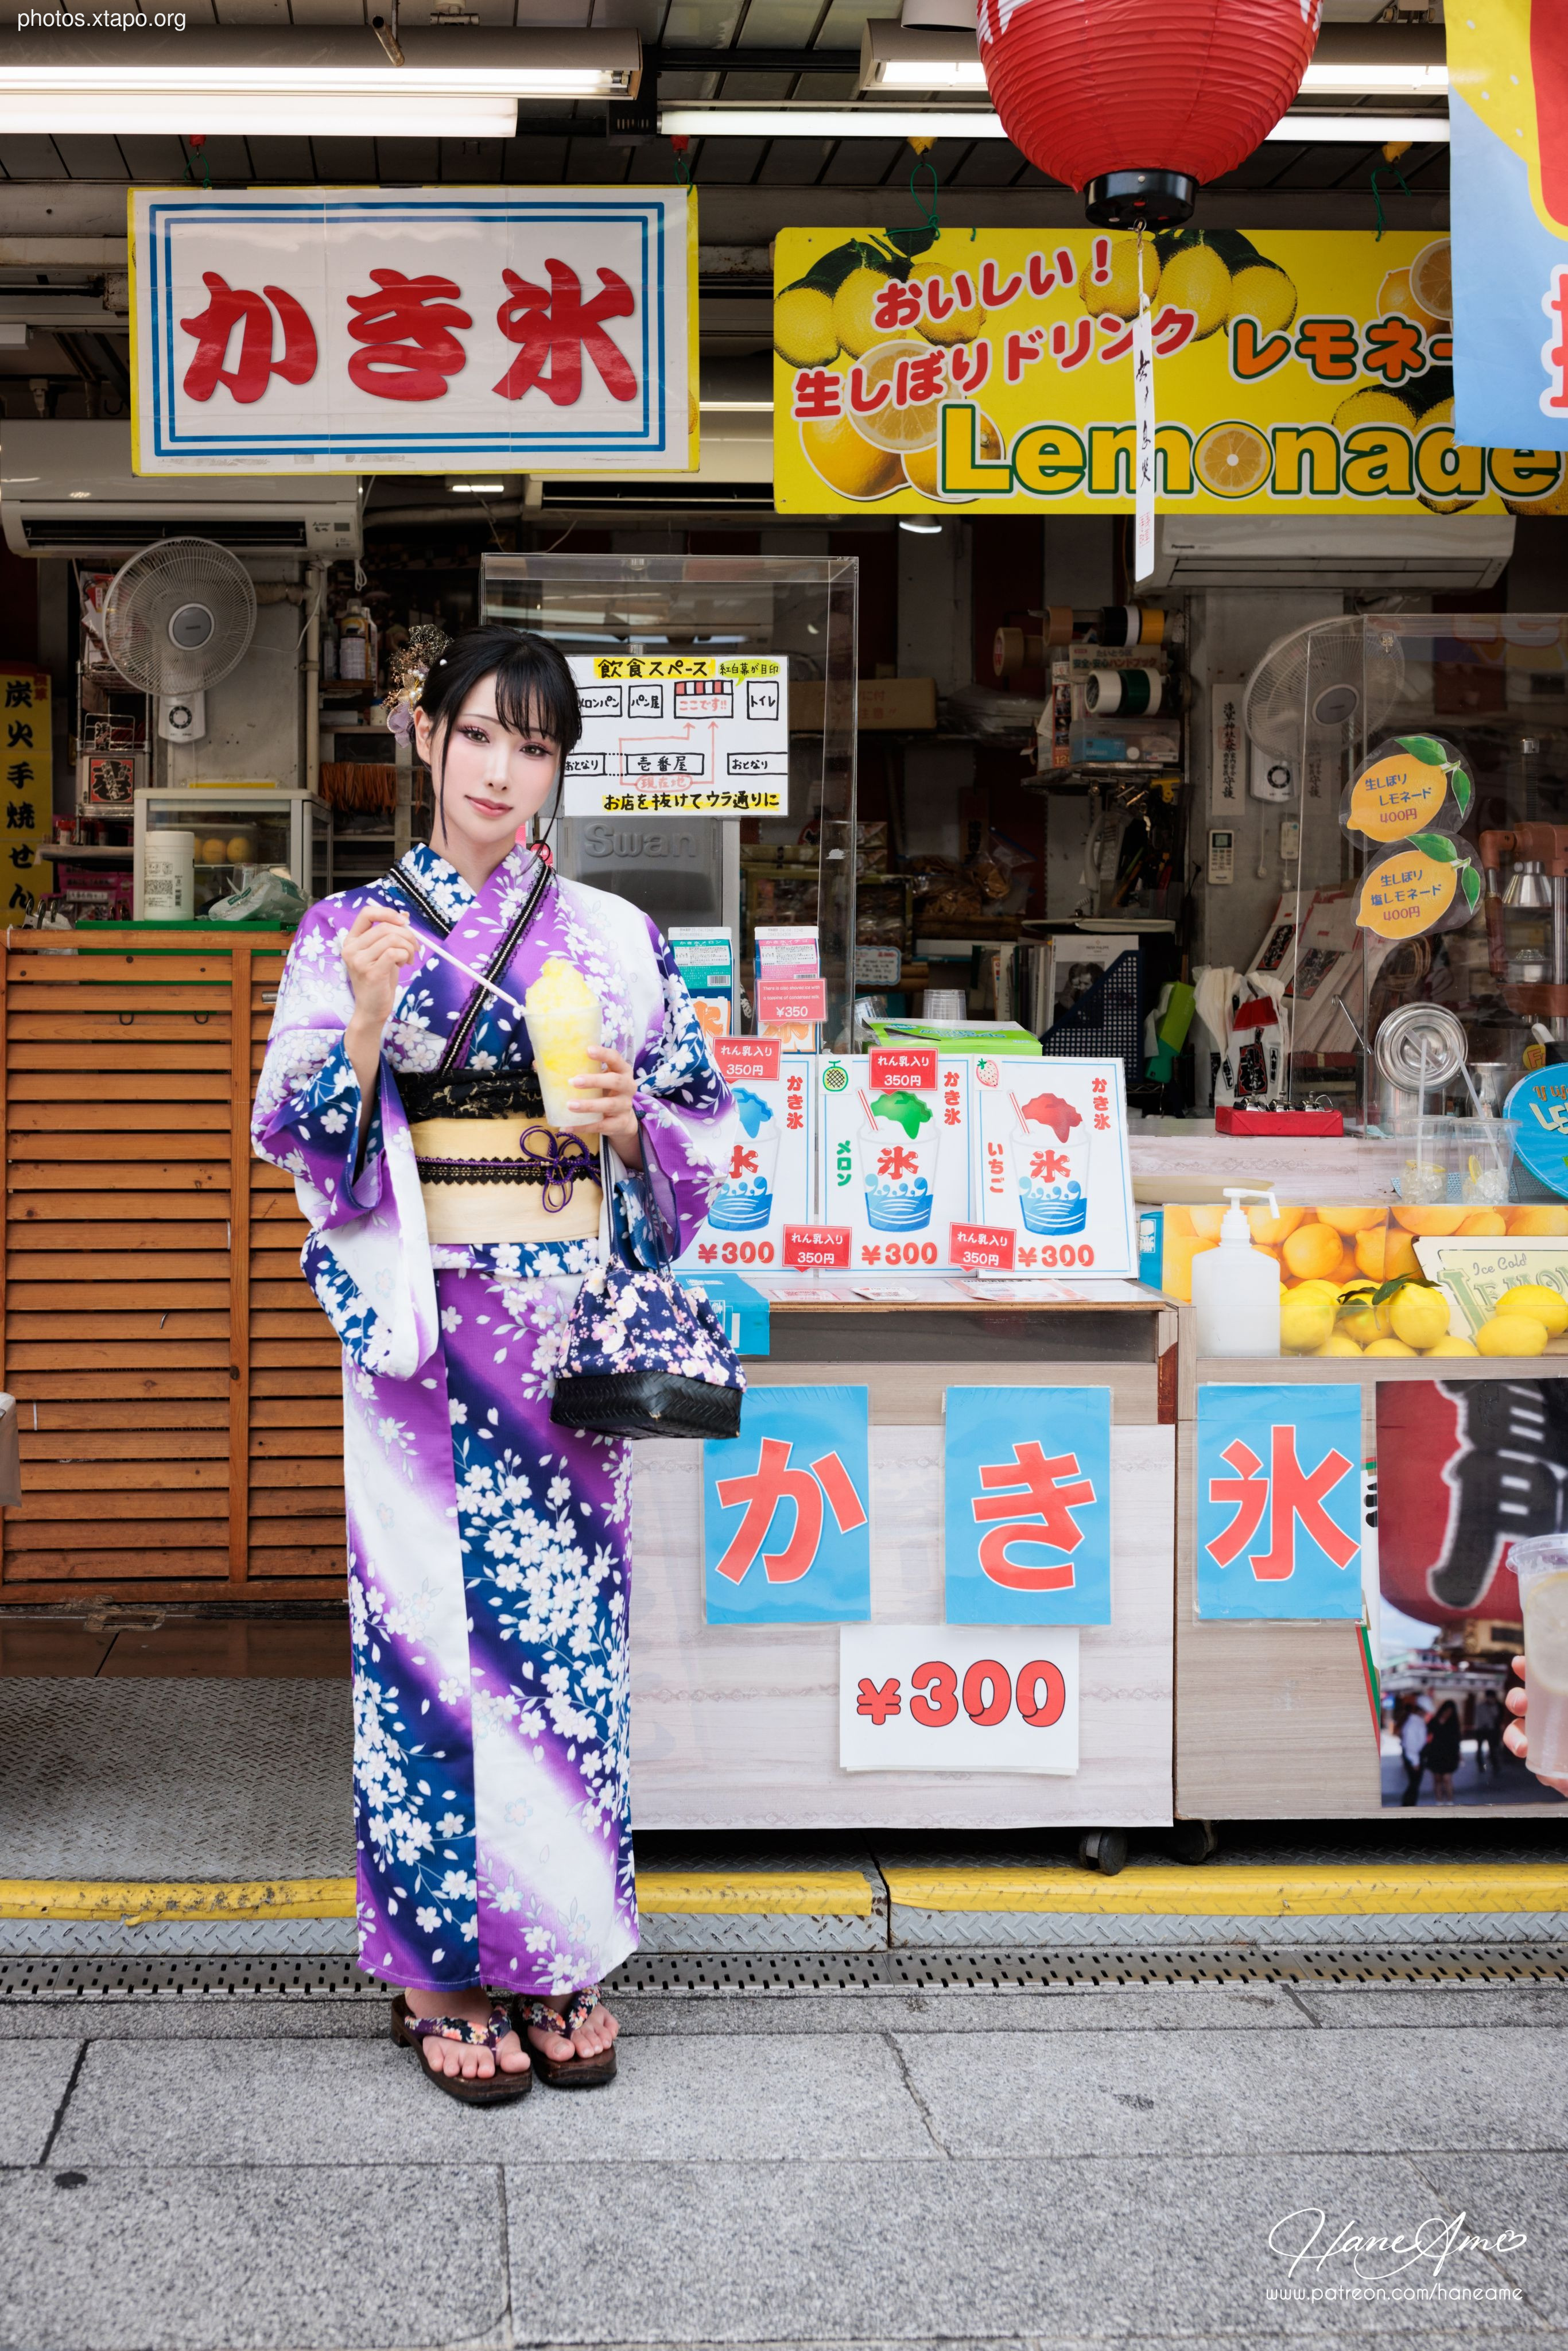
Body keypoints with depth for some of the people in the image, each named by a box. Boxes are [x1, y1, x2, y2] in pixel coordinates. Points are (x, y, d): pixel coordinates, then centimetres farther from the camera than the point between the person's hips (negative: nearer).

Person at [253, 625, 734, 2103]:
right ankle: (442, 1968, 11)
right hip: (423, 1324, -2)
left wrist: (632, 1121, -9)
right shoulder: (348, 931, 4)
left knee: (569, 1625, 3)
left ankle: (558, 1956, 16)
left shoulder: (613, 936, 9)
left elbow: (700, 1129, 12)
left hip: (568, 1327, 2)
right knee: (431, 1619, -2)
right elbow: (302, 1139, 0)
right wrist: (368, 1018, -15)